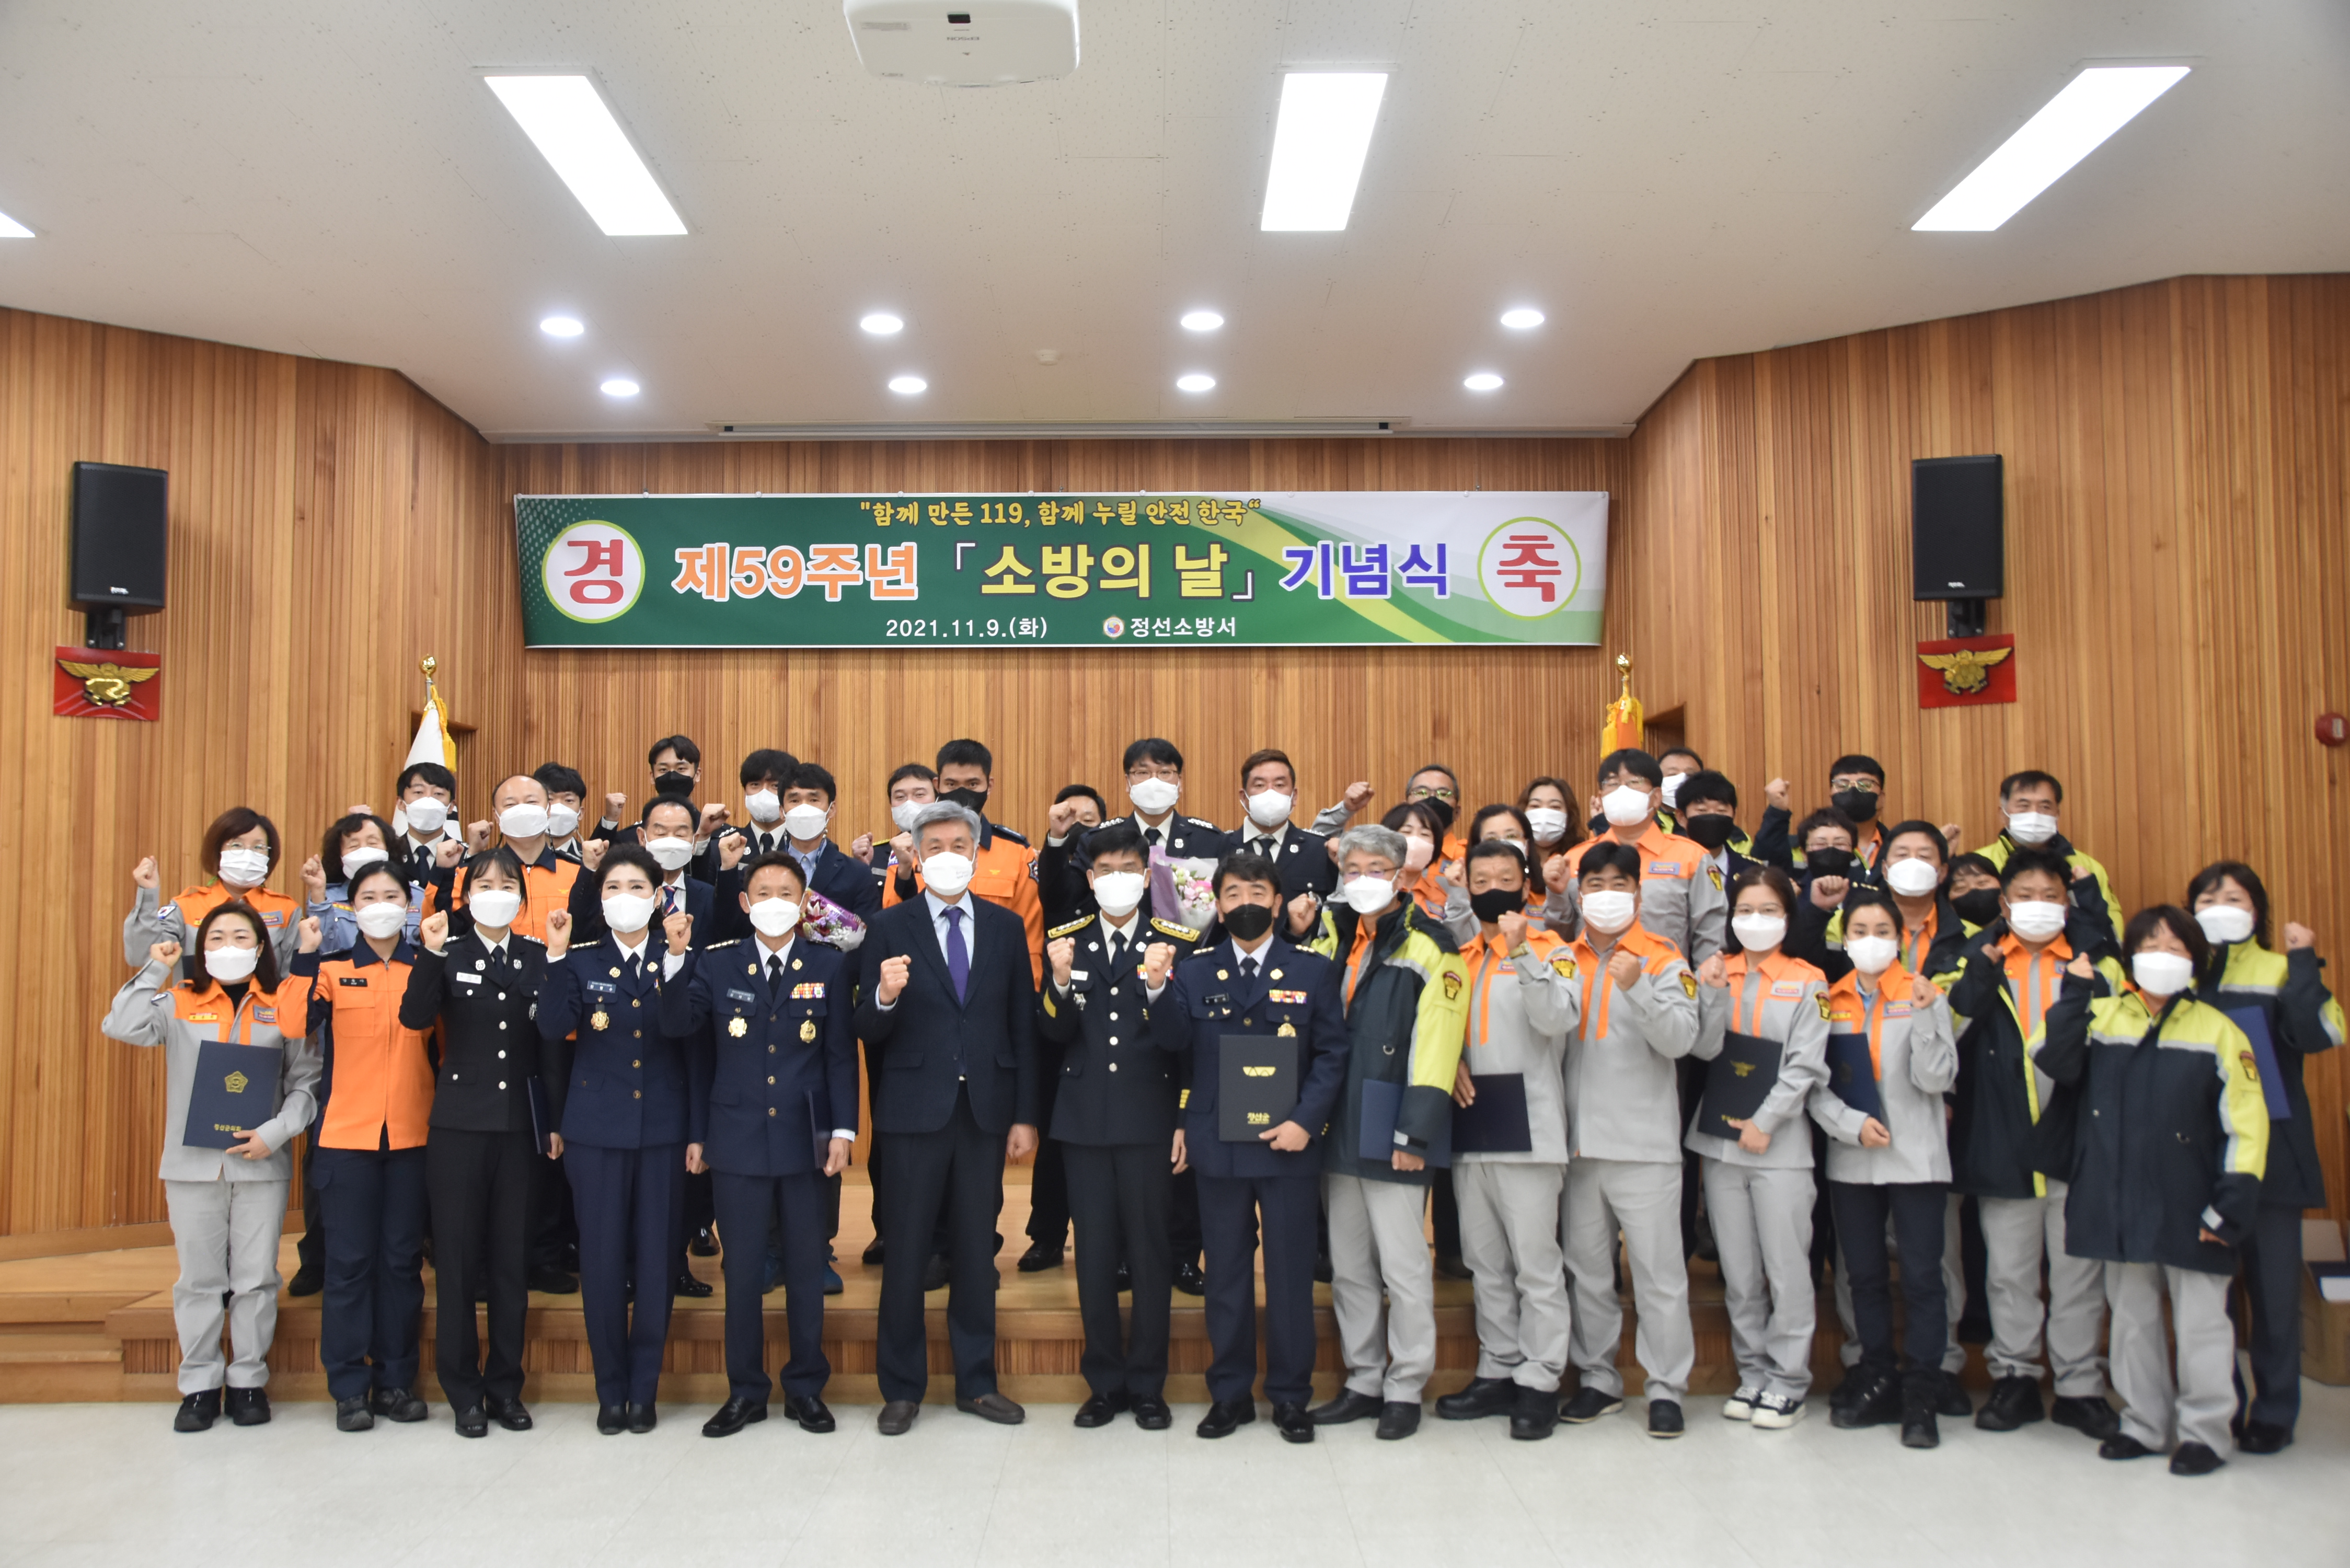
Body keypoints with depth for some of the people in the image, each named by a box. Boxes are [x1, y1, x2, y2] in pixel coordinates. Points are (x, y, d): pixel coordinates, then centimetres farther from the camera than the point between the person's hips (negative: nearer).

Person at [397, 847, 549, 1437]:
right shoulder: (449, 955, 2)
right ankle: (464, 1392, 14)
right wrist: (432, 954, -24)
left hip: (518, 1126, 2)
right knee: (457, 1256, 3)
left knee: (512, 1257, 7)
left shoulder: (538, 958, 6)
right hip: (459, 1123, -1)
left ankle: (505, 1385, 18)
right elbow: (415, 1018, -16)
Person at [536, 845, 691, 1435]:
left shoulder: (679, 960, 3)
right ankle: (610, 1390, 17)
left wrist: (677, 956, -22)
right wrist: (556, 956, -17)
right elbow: (554, 1029, -12)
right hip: (596, 1129, 0)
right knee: (602, 1259, 3)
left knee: (656, 1258, 4)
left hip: (663, 1128, 0)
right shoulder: (582, 961, 4)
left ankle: (644, 1389, 18)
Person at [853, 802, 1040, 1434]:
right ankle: (902, 1388, 18)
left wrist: (1025, 1115, 3)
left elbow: (1023, 1026, 6)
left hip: (986, 1109, 2)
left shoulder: (1006, 927, 7)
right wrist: (884, 998, -25)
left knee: (977, 1250, 10)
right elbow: (868, 1032, -3)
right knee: (906, 1252, 4)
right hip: (916, 1109, -2)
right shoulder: (889, 928, 0)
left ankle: (976, 1383, 23)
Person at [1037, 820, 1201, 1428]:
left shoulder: (1179, 943, -1)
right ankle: (1105, 1383, 20)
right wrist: (1060, 981, -17)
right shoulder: (1065, 941, 6)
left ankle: (1147, 1385, 17)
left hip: (1150, 1121, -2)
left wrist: (1159, 988, -22)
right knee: (1094, 1255, 7)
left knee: (1150, 1254, 3)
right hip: (1084, 1120, 2)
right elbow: (1053, 1035, 1)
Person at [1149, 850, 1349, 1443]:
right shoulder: (1194, 971, 6)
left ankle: (1290, 1395, 18)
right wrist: (1161, 990, -24)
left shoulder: (1314, 971, 3)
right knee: (1226, 1272, 9)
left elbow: (1332, 1055, 0)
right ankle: (1230, 1394, 20)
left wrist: (1305, 1121, -11)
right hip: (1218, 1145, 1)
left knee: (1291, 1273, 5)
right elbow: (1172, 1043, -6)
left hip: (1288, 1144, -1)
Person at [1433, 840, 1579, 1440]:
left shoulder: (1550, 950, -1)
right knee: (1485, 1264, 13)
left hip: (1528, 1128, -6)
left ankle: (1540, 1383, 6)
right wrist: (1451, 1060, 0)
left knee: (1537, 1264, -3)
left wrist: (1523, 952, -25)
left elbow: (1558, 1019, -18)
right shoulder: (1462, 956, 14)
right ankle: (1498, 1372, 23)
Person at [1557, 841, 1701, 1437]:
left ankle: (1666, 1388, 9)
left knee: (1659, 1270, 0)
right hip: (1580, 1137, 4)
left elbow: (1681, 1039, -15)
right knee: (1587, 1269, 12)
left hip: (1644, 1140, -4)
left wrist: (1638, 988, -27)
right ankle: (1598, 1379, 23)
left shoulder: (1663, 959, -1)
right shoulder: (1565, 959, 11)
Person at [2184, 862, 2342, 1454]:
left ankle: (2274, 1412, 16)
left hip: (2270, 1154, -2)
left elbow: (2317, 1034, -17)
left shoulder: (2279, 972, 1)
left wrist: (2303, 962, -18)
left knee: (2273, 1287, 3)